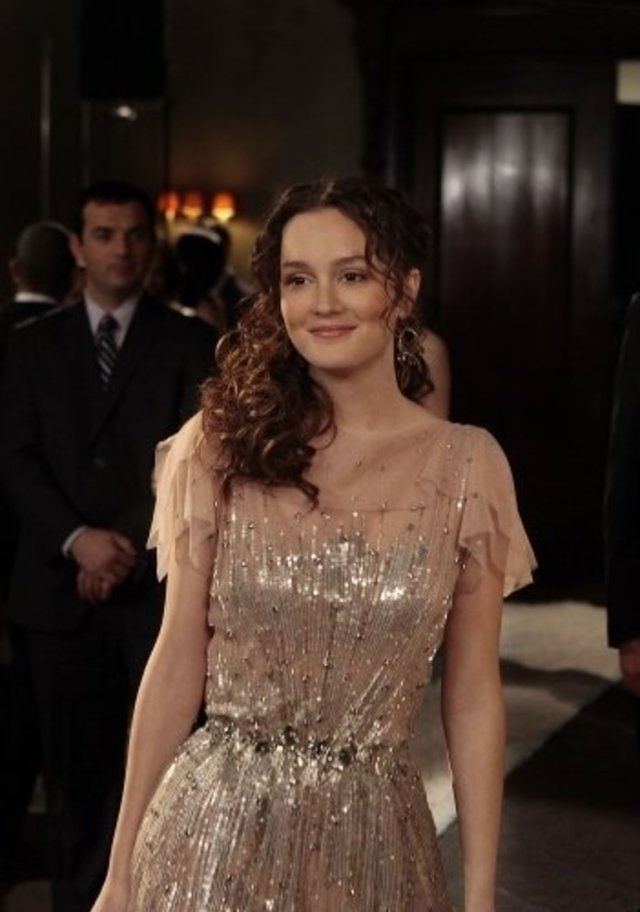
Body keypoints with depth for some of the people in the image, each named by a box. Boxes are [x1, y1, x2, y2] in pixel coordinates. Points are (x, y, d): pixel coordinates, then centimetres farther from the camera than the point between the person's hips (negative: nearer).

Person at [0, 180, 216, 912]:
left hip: (157, 587, -2)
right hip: (61, 590, 2)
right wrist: (78, 541, -14)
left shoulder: (190, 344, 5)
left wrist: (127, 548, -13)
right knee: (73, 766, 6)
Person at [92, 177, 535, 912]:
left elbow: (473, 696, 1)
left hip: (368, 840, 1)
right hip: (219, 825, 0)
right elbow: (178, 661, 0)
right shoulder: (223, 445, -3)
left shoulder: (468, 464, -3)